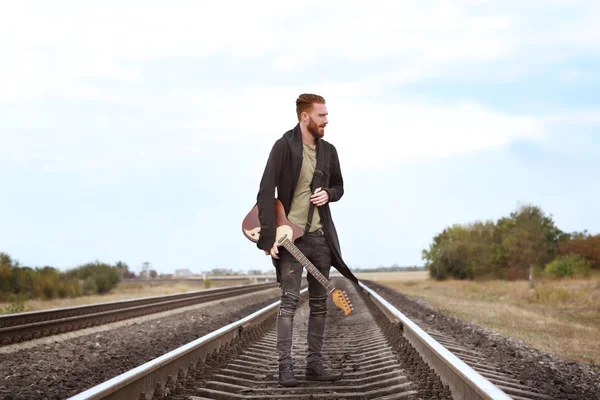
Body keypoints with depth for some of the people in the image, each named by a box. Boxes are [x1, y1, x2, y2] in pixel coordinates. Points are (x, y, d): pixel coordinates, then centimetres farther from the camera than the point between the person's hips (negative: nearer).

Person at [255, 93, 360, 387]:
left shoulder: (328, 151, 8)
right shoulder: (284, 146, -10)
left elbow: (338, 186, 22)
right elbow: (266, 193, -14)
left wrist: (329, 194, -3)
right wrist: (269, 237, -18)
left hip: (320, 236, 6)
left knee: (319, 303, 8)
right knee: (289, 301, -8)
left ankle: (314, 365, 15)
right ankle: (285, 367, -6)